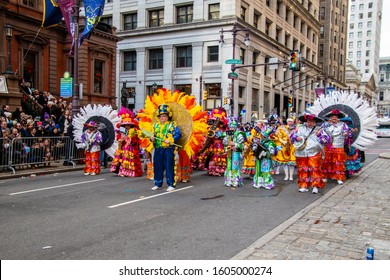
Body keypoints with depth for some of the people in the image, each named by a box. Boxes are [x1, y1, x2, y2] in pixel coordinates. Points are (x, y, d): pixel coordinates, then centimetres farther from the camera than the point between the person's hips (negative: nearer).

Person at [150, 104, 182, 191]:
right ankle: (158, 184, 22)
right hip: (158, 149, 5)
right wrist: (152, 138, -4)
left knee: (169, 167, -3)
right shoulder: (156, 125, 15)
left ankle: (171, 184, 5)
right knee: (157, 167, 9)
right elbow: (153, 135, 19)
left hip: (169, 149, -5)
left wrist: (170, 140, -19)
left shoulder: (172, 125, 0)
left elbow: (178, 134, -7)